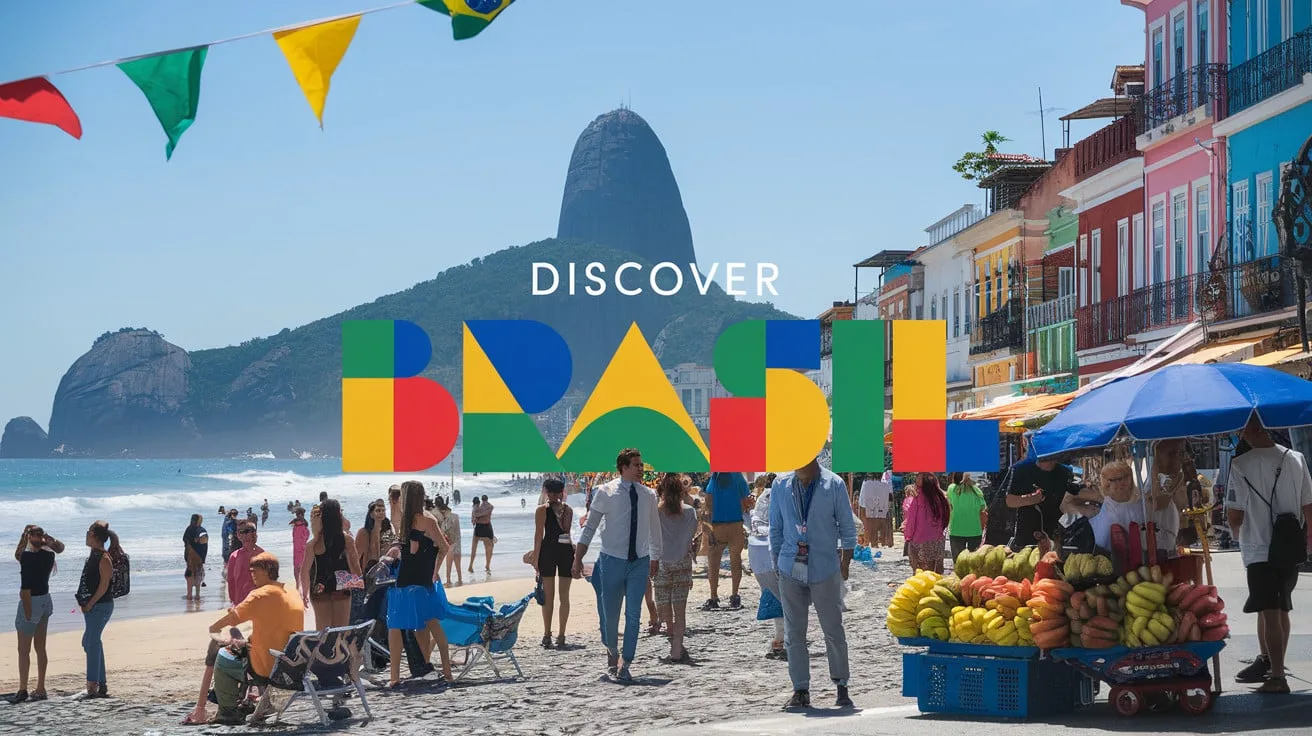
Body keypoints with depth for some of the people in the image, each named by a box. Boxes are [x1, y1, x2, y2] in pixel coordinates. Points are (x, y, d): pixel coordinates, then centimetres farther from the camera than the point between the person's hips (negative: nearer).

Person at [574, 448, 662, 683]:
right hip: (612, 560, -2)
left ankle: (624, 665, -3)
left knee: (634, 615, -7)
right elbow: (590, 527, -2)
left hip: (640, 562, 2)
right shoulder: (605, 492, -4)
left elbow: (654, 529, 18)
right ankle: (612, 652, 34)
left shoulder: (648, 495, 6)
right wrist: (578, 558, -6)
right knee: (610, 614, 6)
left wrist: (655, 559, 23)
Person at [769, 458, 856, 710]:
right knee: (793, 634, 5)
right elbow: (775, 527, 11)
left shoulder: (834, 485, -5)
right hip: (791, 569, 3)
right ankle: (800, 691, 11)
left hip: (825, 569, -2)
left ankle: (842, 688, 14)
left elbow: (847, 526, 3)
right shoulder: (781, 485, 3)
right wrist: (777, 562, 10)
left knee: (833, 631, 3)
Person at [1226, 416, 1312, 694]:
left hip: (1259, 549, -5)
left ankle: (1277, 678, -10)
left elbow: (1234, 514, -11)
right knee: (1280, 610, 18)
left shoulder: (1240, 465, -13)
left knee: (1270, 613, -6)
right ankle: (1268, 662, 31)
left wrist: (1237, 532, 11)